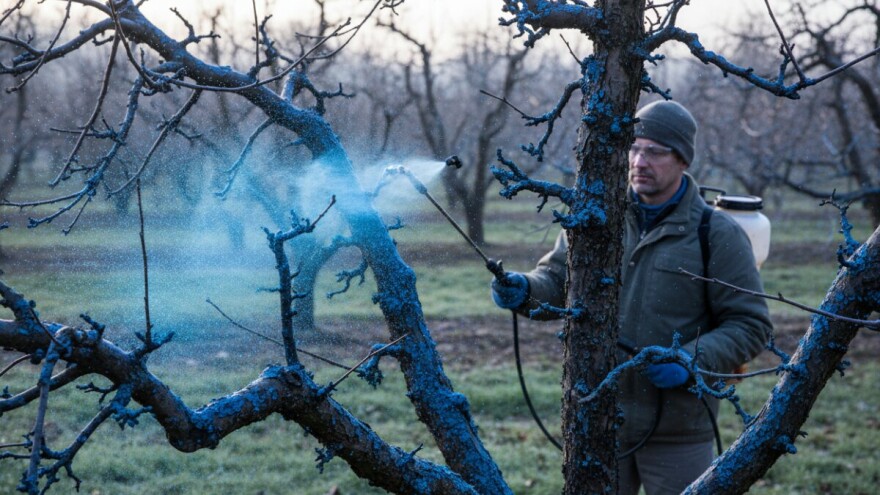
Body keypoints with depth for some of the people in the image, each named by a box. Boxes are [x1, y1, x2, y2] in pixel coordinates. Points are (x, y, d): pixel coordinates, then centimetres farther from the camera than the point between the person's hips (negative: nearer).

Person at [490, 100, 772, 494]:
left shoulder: (718, 234, -6)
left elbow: (750, 326, -7)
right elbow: (558, 279, 7)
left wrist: (692, 361, -22)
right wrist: (525, 290, -16)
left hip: (676, 431, -3)